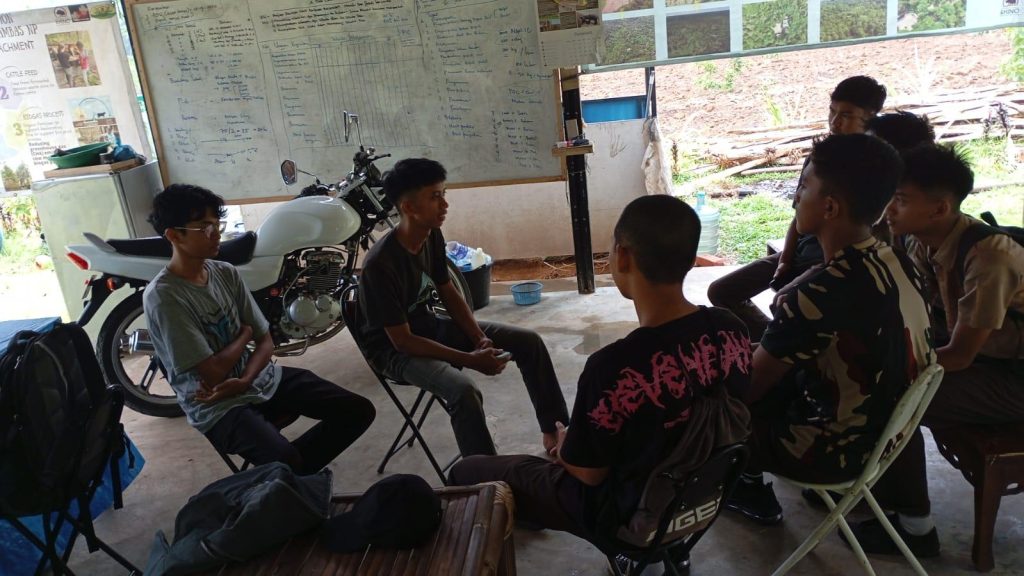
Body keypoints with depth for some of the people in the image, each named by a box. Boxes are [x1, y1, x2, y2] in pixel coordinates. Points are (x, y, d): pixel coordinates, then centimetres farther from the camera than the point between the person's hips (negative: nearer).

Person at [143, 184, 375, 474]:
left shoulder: (226, 273, 3)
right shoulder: (162, 297, -19)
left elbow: (266, 341, 5)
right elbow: (213, 373, -20)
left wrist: (243, 382, -15)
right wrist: (245, 333, -3)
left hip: (262, 379, 7)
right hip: (219, 406, -7)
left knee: (360, 411, -3)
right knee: (285, 462, -33)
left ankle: (293, 475, 7)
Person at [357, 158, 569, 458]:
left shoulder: (433, 236, -6)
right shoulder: (380, 265, -29)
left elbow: (448, 293, 7)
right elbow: (402, 341, -26)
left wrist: (481, 338, -8)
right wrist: (471, 360, -27)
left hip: (429, 326, 8)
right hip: (393, 348, -8)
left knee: (529, 341, -1)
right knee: (464, 391, -36)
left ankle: (556, 430, 11)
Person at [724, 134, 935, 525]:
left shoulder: (819, 294, -32)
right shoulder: (897, 262, -5)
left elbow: (750, 385, -19)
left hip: (837, 449, -8)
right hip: (888, 427, 8)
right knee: (765, 374, 20)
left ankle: (750, 489, 31)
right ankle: (752, 490, 33)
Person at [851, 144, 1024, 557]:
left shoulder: (987, 257, -31)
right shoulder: (925, 242, -7)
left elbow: (959, 356, -25)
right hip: (980, 349, 8)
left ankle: (915, 527, -3)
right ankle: (884, 481, 16)